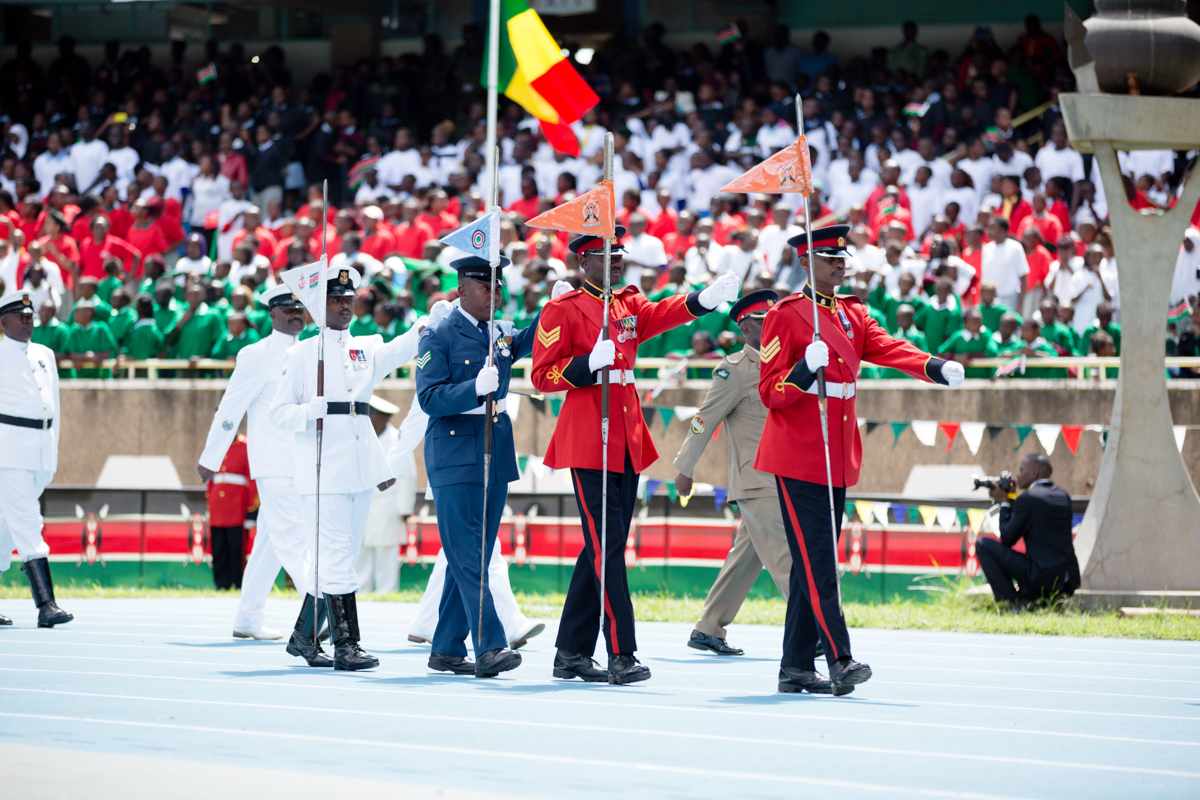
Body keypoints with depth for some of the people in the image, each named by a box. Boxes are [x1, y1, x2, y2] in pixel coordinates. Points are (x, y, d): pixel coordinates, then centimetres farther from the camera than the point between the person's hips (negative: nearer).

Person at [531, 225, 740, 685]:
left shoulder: (629, 304, 15)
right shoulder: (561, 310, -3)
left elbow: (664, 314, -5)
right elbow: (542, 376, -7)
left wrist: (708, 299, -25)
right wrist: (590, 362, -23)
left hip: (626, 443, 7)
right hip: (588, 444, -7)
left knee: (603, 548, 9)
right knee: (606, 547, -11)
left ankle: (572, 654, 16)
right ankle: (621, 656, -13)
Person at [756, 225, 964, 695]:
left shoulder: (853, 315, 15)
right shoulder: (785, 315, -6)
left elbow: (890, 349, -2)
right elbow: (770, 394, -10)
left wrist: (938, 368, -21)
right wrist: (806, 368, -29)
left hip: (836, 461, 8)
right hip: (797, 458, -8)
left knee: (814, 563, 8)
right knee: (817, 563, -12)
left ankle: (796, 668, 12)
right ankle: (840, 661, -19)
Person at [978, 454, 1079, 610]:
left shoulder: (1028, 498, -11)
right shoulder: (1063, 496, 14)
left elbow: (1007, 539, -4)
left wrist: (1004, 503, 7)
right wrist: (1011, 499, 21)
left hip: (1042, 578, -8)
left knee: (983, 544, -1)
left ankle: (1014, 603, -3)